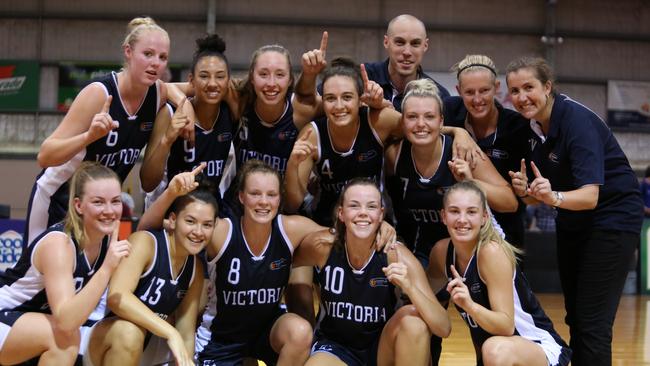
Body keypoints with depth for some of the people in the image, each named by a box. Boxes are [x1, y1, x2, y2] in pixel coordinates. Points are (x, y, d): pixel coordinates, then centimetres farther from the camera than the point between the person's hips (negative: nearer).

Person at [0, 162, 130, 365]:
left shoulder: (108, 237, -7)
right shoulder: (58, 243, -30)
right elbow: (66, 321, -36)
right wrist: (107, 268, -44)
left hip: (32, 325, 9)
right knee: (65, 337, -30)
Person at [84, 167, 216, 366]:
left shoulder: (196, 268, 2)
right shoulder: (145, 242, -18)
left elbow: (186, 334, 3)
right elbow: (116, 296, -35)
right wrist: (171, 333, -40)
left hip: (144, 350, 7)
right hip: (101, 342, -7)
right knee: (129, 331, -38)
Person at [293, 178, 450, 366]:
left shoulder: (395, 255, -19)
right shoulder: (323, 247, -16)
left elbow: (444, 328, -24)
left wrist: (409, 287, -39)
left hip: (382, 350, 2)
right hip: (334, 347, -1)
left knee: (413, 319, -29)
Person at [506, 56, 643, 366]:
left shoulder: (577, 120, -25)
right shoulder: (531, 128, -3)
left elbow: (590, 196, -32)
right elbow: (540, 195, 2)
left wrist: (553, 197, -50)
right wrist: (526, 191, -20)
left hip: (611, 220, -8)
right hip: (572, 222, 8)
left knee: (592, 324, -11)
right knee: (575, 317, 14)